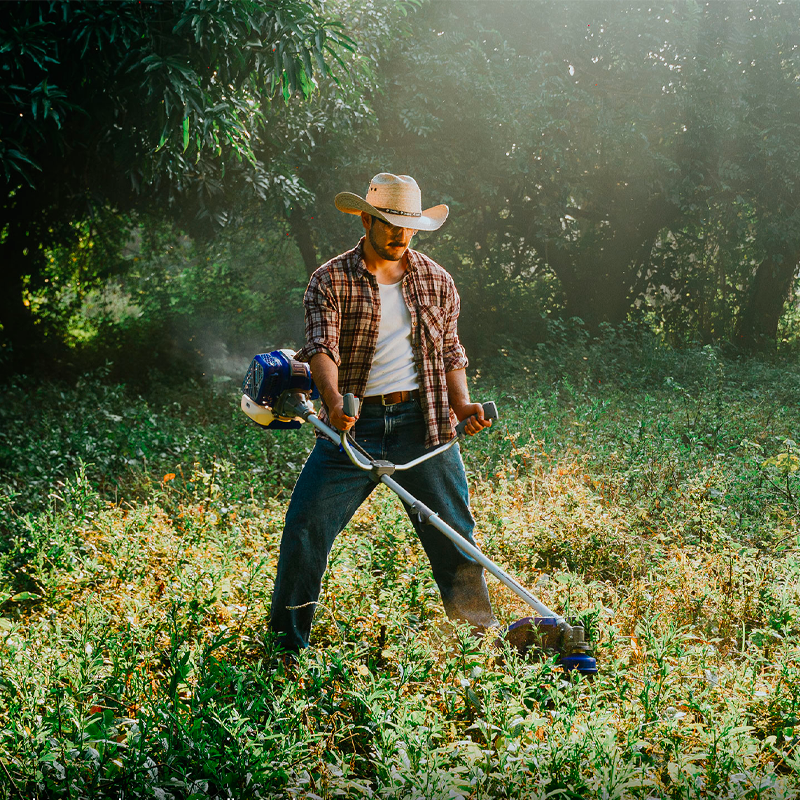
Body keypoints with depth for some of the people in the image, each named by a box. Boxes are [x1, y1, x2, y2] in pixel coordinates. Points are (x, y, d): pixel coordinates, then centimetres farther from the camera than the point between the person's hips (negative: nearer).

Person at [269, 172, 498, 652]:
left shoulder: (436, 281, 10)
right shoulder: (331, 280, -1)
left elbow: (450, 351, 14)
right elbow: (322, 345, -14)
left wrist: (462, 404, -3)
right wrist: (334, 400, -32)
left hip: (422, 421, 2)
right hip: (354, 423, -2)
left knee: (453, 528, 7)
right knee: (306, 527, -7)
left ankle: (481, 627, 28)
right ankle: (289, 640, 9)